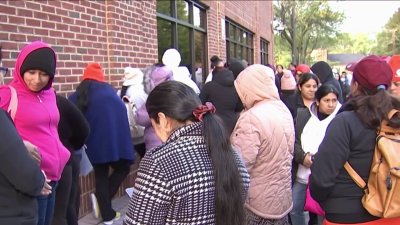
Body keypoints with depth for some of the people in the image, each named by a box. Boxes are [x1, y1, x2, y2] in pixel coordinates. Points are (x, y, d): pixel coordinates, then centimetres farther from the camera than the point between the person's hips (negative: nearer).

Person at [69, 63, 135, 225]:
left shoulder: (78, 95, 16)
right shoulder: (109, 90, 17)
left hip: (95, 140, 1)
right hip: (116, 136, -1)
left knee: (101, 175, 14)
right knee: (122, 168, 18)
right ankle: (101, 199, 5)